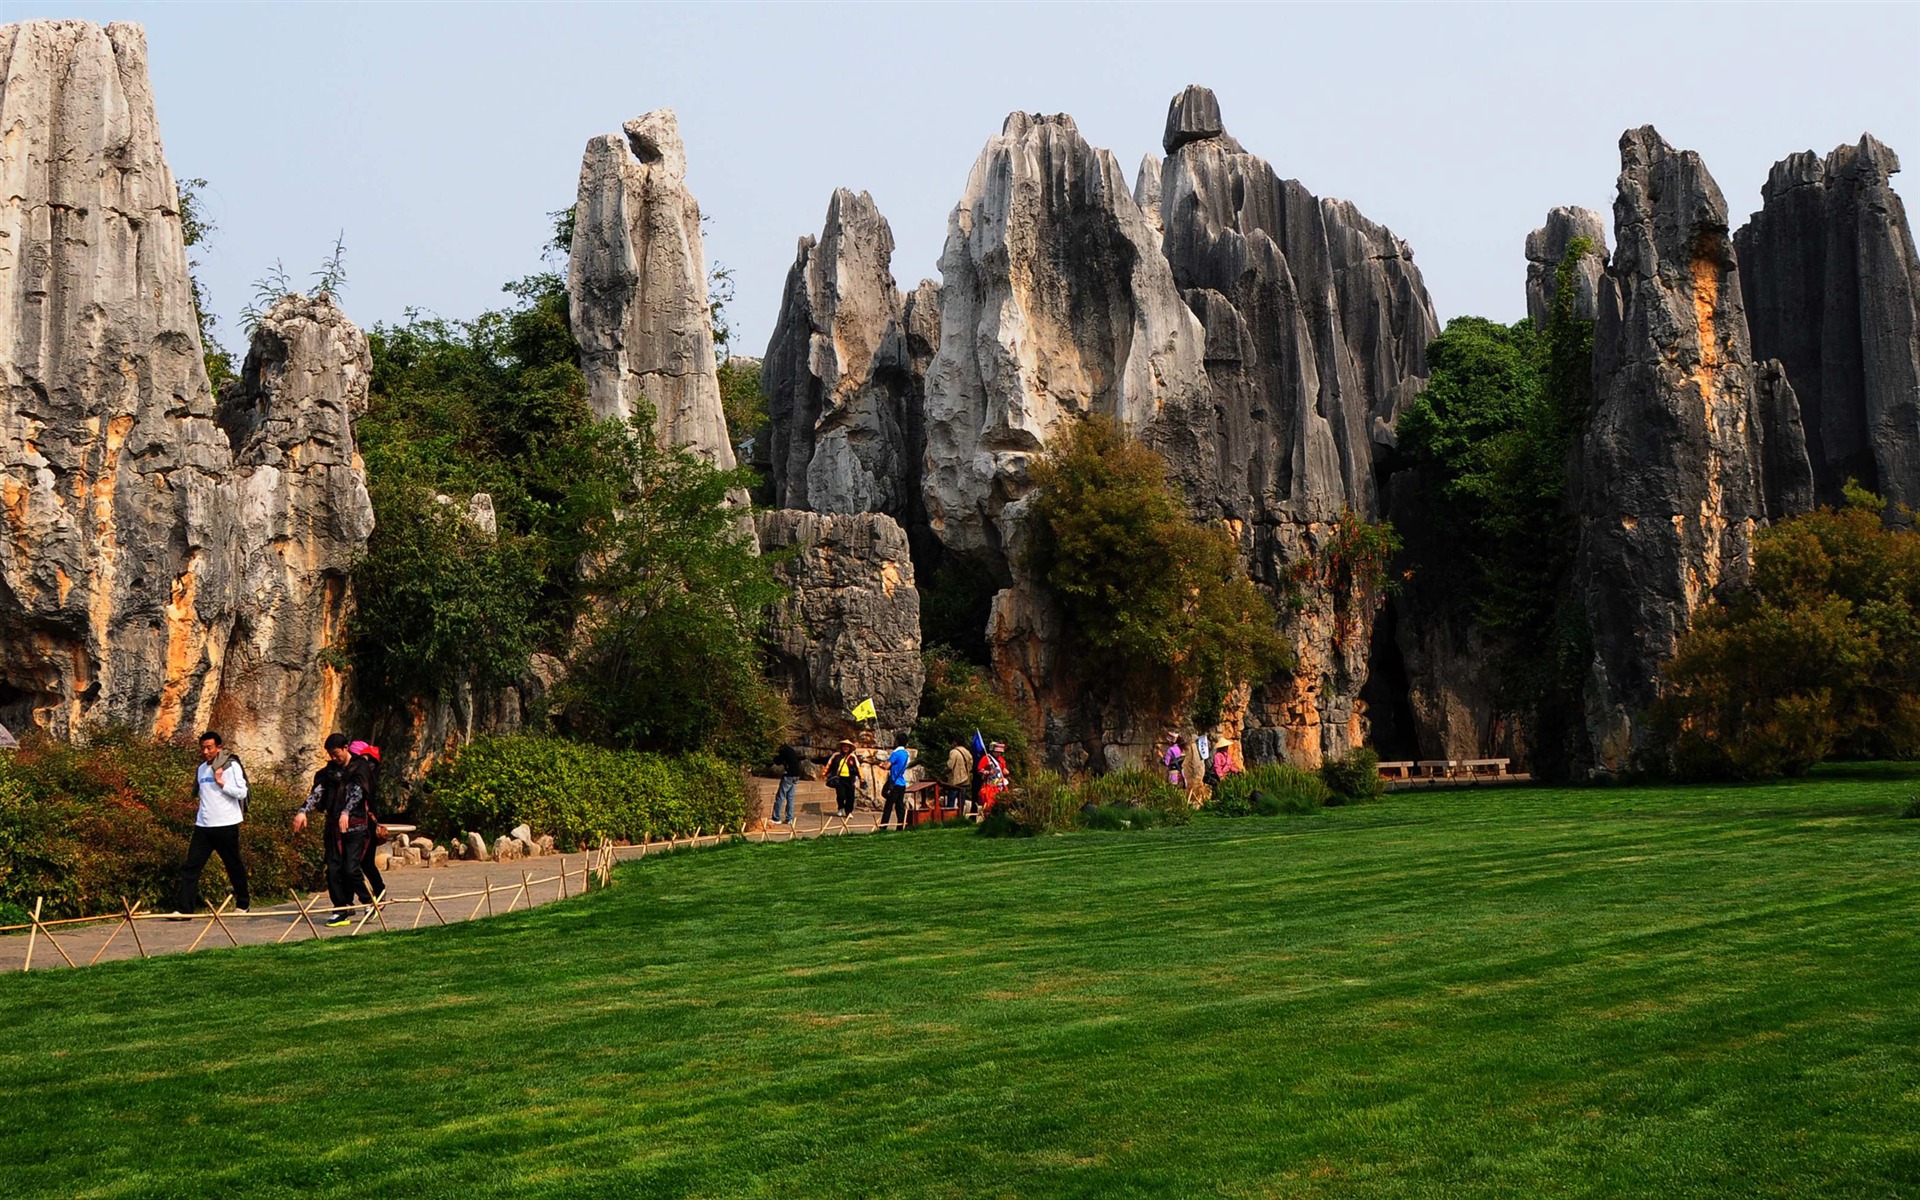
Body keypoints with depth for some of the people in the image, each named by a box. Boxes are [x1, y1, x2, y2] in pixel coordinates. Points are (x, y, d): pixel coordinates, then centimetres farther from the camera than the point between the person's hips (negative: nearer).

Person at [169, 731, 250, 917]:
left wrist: (222, 783, -16)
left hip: (226, 825, -5)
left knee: (234, 865, 8)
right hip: (203, 825, 5)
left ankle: (243, 903, 25)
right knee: (191, 866, -4)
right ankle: (184, 908, -6)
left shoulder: (231, 766, -6)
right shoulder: (201, 769, 14)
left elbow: (242, 792, -14)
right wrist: (198, 798, 13)